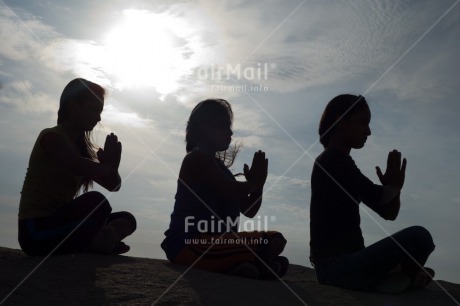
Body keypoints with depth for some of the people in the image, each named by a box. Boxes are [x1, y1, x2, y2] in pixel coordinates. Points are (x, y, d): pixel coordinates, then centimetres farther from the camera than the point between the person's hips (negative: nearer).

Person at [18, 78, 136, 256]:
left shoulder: (82, 147, 16)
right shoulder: (51, 137, -8)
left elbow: (113, 185, 11)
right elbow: (83, 168, -27)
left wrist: (111, 164, -11)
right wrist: (109, 166, -6)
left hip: (57, 225, 9)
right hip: (36, 230, -8)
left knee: (126, 219, 5)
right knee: (95, 201, -32)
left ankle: (101, 241, -22)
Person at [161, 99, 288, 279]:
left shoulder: (217, 166, 24)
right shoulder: (197, 158, -4)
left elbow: (249, 210, 20)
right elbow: (231, 193, -19)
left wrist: (257, 183, 3)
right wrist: (254, 183, 1)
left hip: (215, 243, 10)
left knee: (276, 239, 1)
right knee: (266, 244, -29)